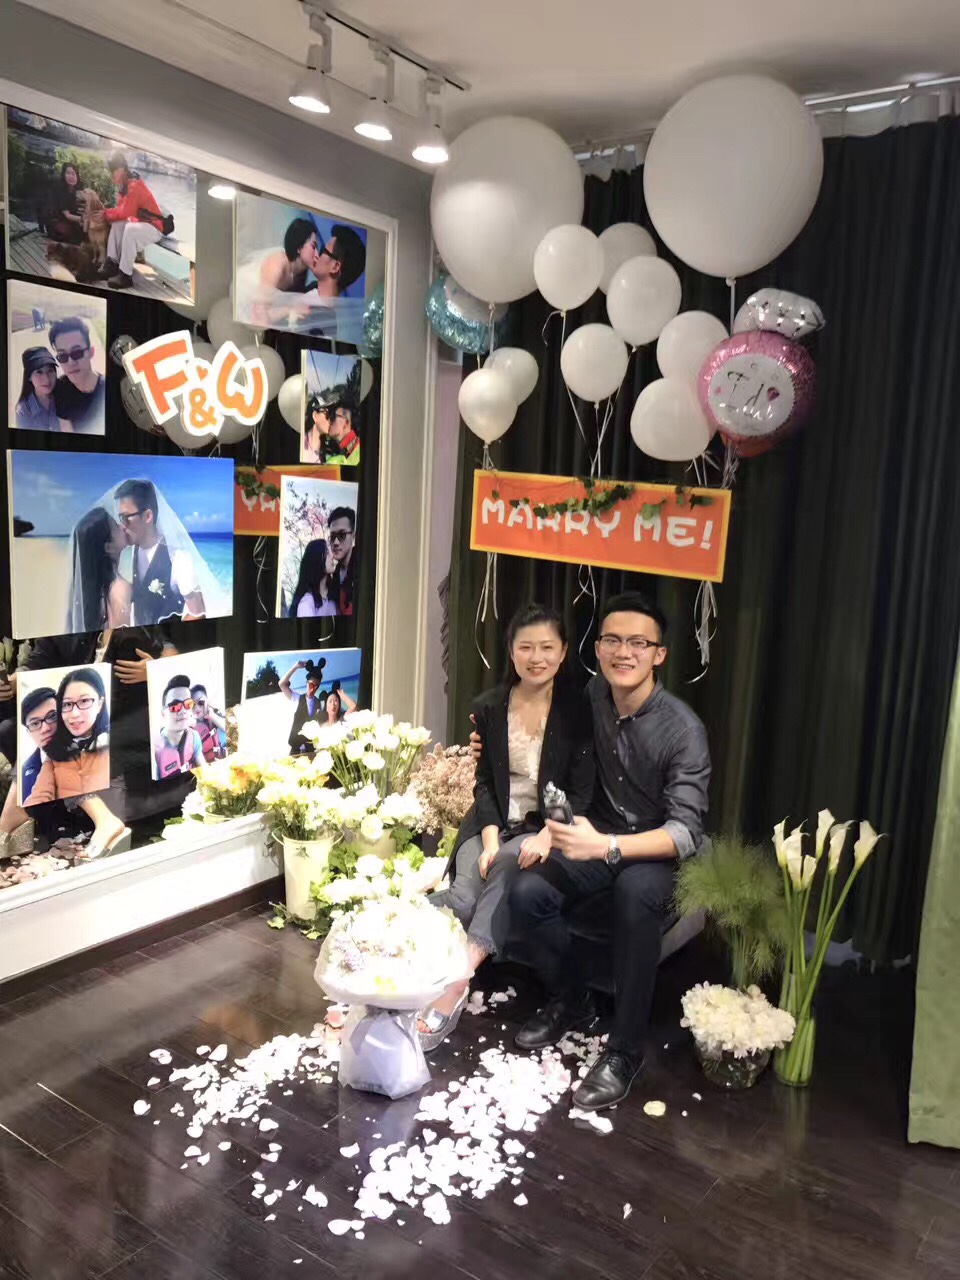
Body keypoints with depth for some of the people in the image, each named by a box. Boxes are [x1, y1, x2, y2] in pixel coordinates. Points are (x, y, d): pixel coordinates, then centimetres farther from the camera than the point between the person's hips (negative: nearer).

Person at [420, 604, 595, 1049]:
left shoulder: (578, 711, -4)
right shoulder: (488, 708, 3)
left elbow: (580, 792, -7)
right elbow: (483, 782, 3)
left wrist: (546, 837, -24)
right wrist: (490, 840, -14)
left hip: (545, 828, -3)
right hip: (493, 825, 3)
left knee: (507, 867, -34)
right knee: (467, 890, -27)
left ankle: (458, 974, -40)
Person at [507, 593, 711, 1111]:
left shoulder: (683, 730, -19)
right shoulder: (589, 698, -5)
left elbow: (687, 831, -25)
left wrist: (607, 847, -40)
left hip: (657, 851, -4)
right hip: (597, 838, 4)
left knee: (634, 894, -38)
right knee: (527, 893, -23)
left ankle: (624, 1050, -19)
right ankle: (570, 1001, 6)